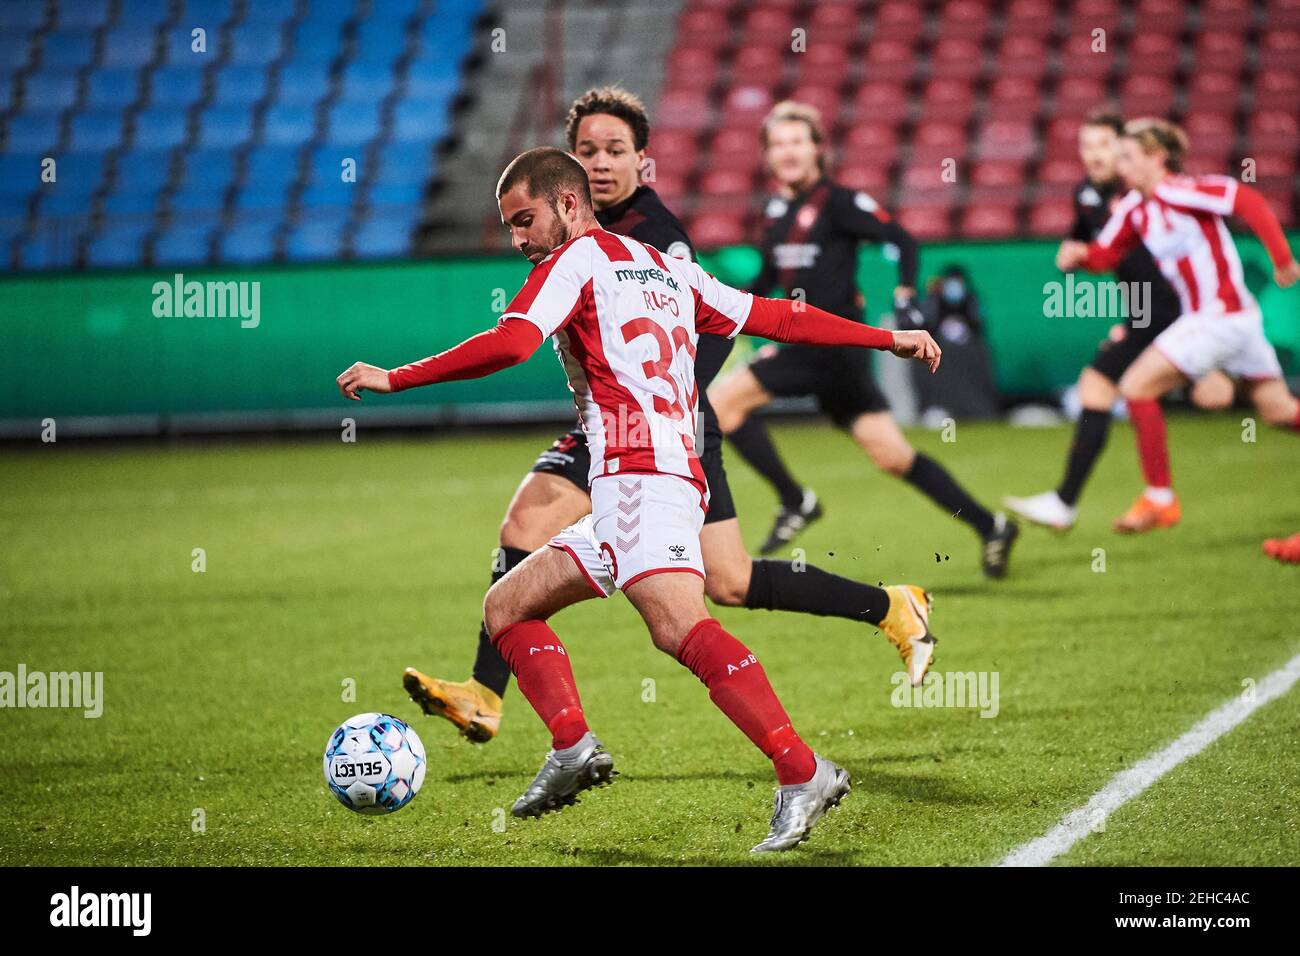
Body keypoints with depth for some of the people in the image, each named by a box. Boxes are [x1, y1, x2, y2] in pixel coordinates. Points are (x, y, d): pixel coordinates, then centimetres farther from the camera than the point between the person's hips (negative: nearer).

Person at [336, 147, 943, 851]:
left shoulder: (576, 260, 4)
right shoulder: (667, 269, 27)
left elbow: (508, 345, -11)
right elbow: (774, 317, 25)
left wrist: (393, 379, -4)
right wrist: (886, 338, 30)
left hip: (638, 471, -10)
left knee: (678, 627, -28)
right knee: (507, 607, 15)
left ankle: (803, 774, -39)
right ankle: (572, 749, -3)